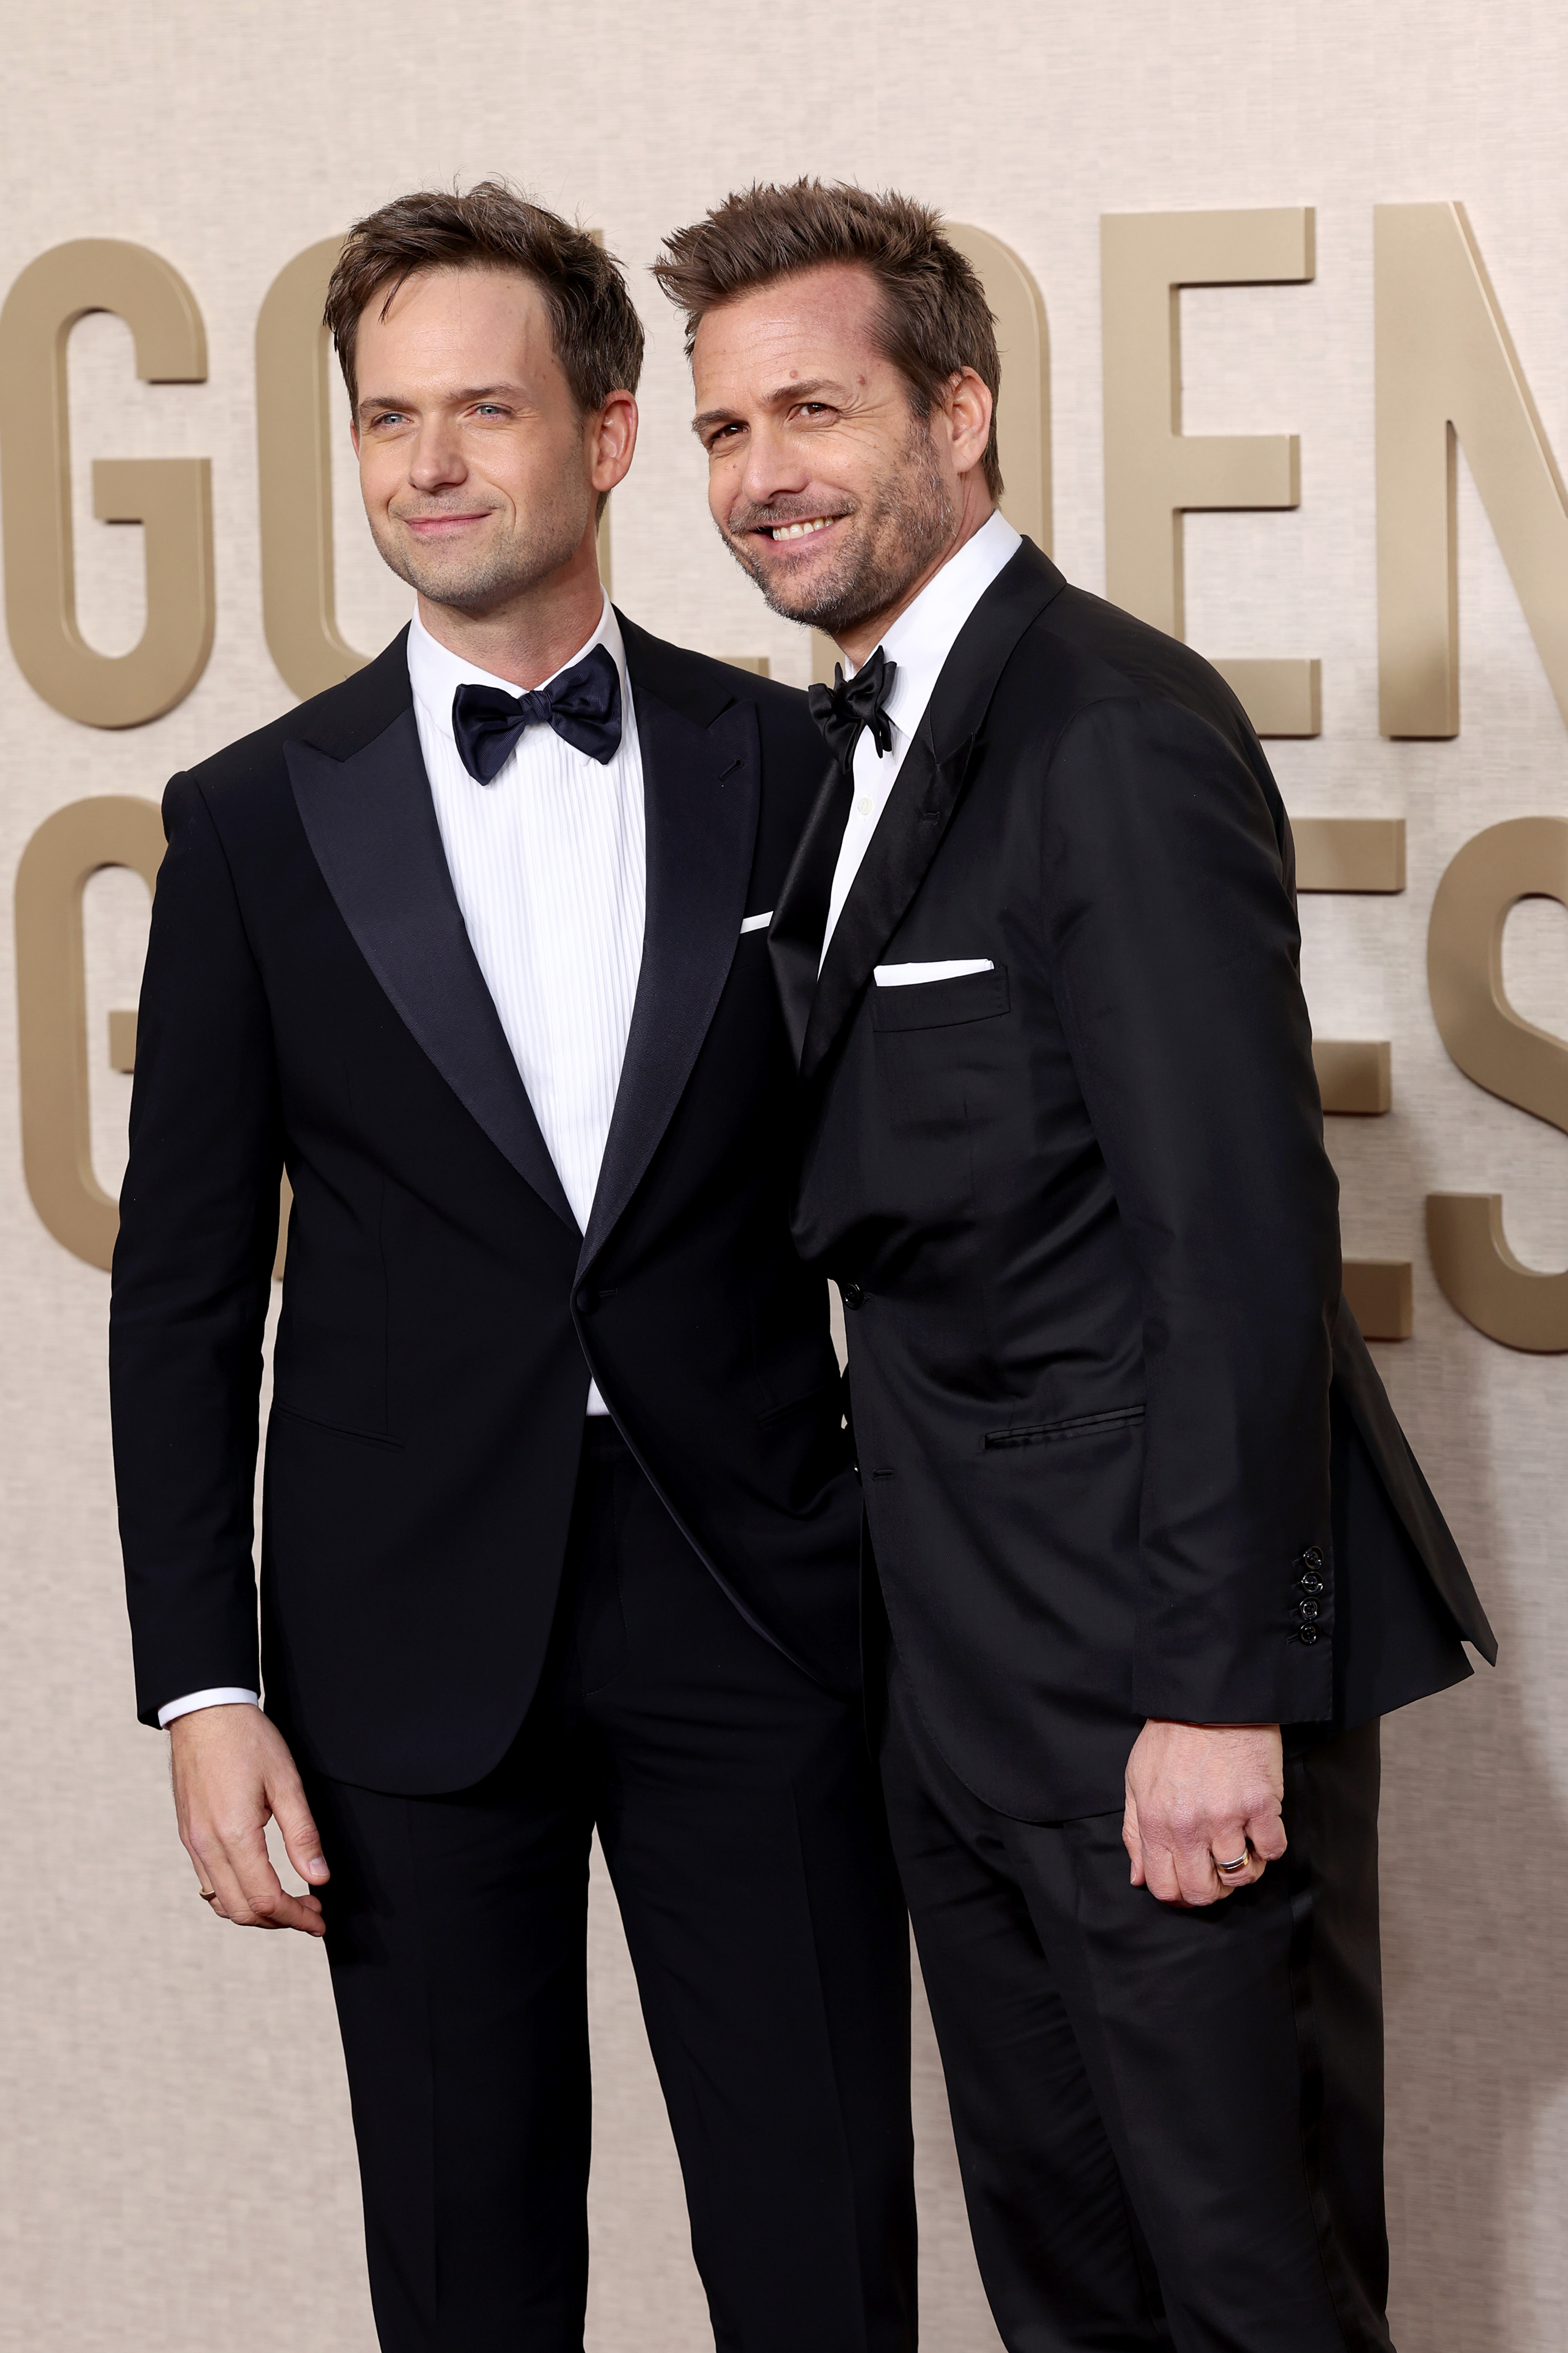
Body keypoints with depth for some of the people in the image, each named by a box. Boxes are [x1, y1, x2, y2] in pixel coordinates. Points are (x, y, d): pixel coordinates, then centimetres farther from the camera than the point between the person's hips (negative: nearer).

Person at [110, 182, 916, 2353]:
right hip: (415, 1637, 0)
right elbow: (185, 1284, 3)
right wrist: (203, 1687, -3)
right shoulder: (258, 821, 2)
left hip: (753, 1603, 0)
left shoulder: (788, 768, 3)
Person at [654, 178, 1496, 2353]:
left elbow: (1244, 1234, -21)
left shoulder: (1118, 735, -16)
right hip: (963, 1663, 9)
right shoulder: (854, 744, 13)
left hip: (1157, 1668, -9)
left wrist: (1220, 1686, -23)